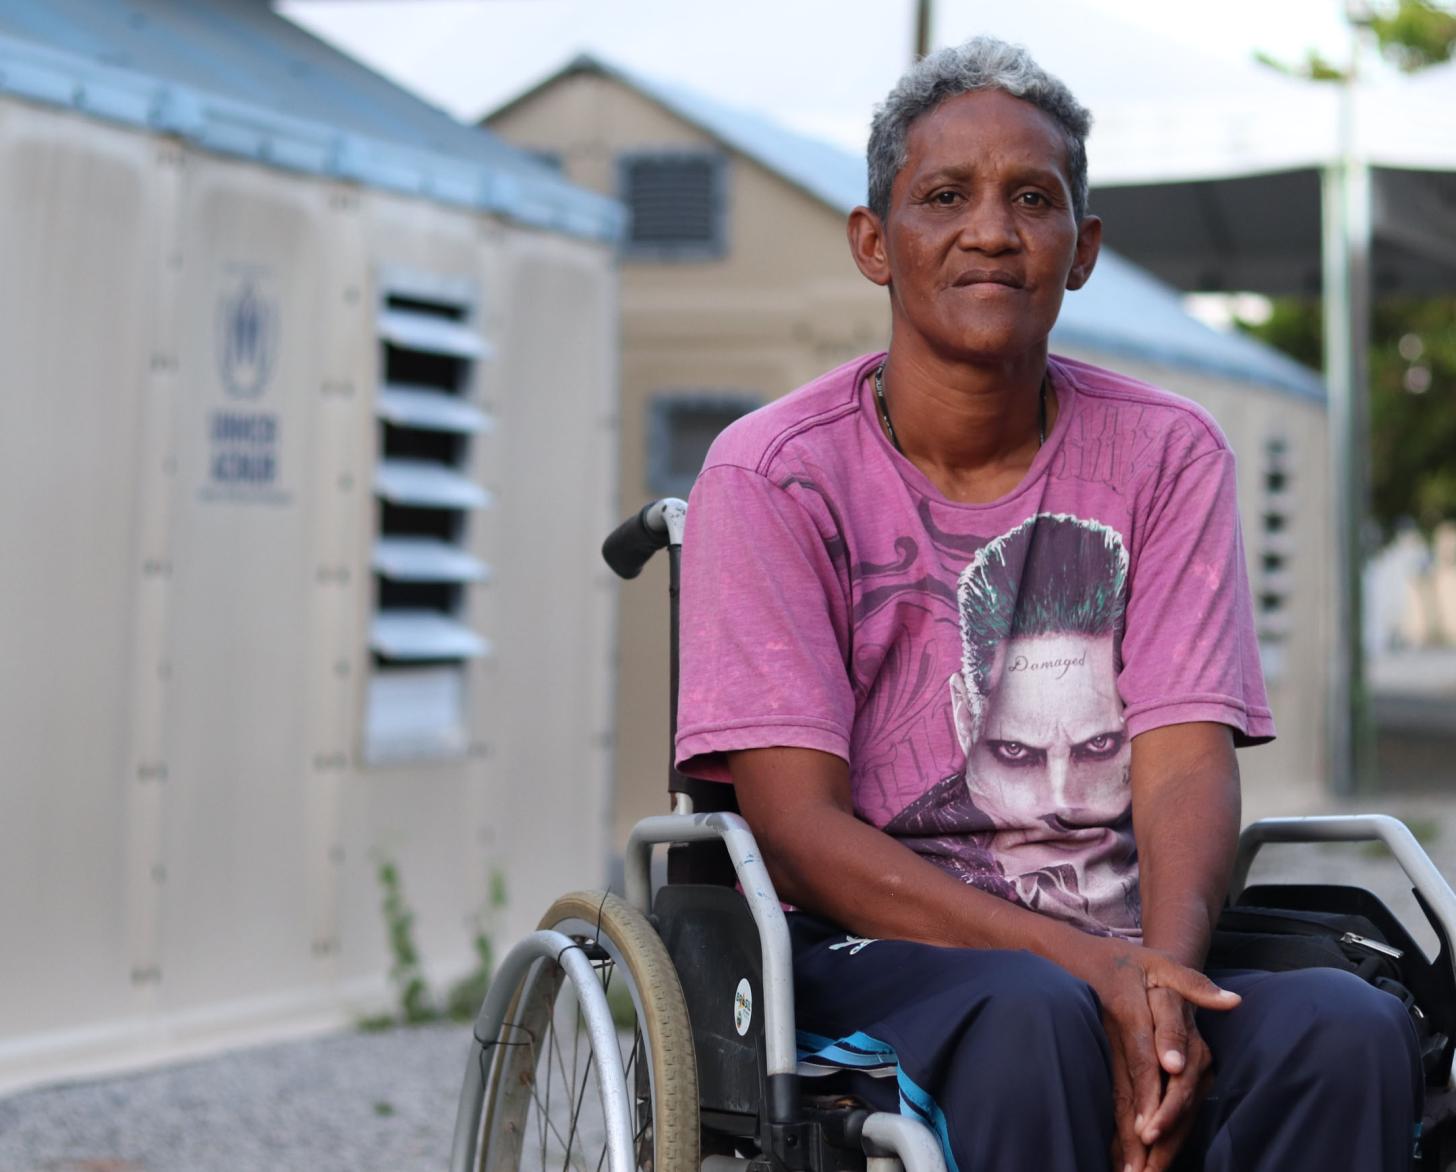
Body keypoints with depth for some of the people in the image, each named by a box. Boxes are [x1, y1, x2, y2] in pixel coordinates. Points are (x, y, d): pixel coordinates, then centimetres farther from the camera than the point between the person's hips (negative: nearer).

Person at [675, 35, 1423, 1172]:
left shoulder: (1169, 456, 8)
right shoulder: (774, 472, -1)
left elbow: (1186, 761, -2)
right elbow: (796, 829, -9)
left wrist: (1160, 976, -25)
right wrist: (1082, 963, -22)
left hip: (1122, 956, 3)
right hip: (867, 949, -3)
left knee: (1351, 1027, -27)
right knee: (1031, 1016, -36)